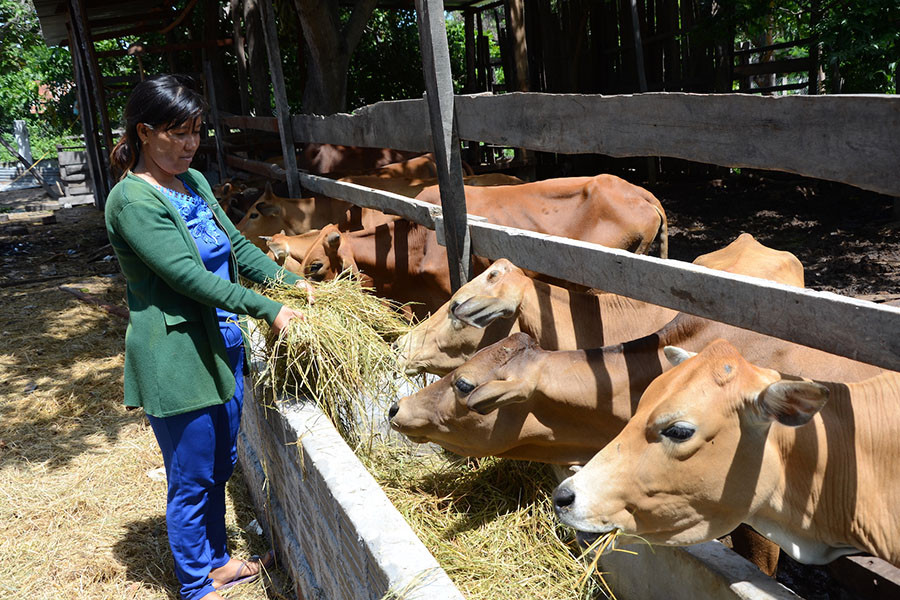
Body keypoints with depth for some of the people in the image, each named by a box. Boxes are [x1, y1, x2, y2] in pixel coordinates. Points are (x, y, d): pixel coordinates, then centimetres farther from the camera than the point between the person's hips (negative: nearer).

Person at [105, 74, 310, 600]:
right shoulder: (133, 201, -17)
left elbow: (237, 245, 12)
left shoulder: (194, 182, 9)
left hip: (222, 347, 8)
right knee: (192, 481, 8)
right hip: (176, 361, -8)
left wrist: (290, 281, -2)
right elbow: (190, 276, -23)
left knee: (220, 467, 21)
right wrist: (268, 310, -26)